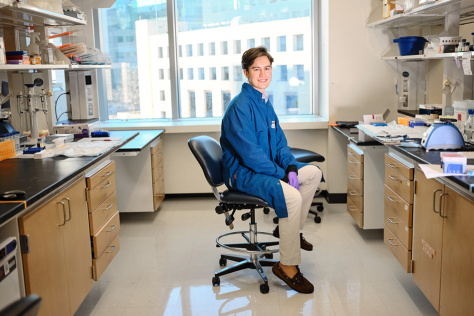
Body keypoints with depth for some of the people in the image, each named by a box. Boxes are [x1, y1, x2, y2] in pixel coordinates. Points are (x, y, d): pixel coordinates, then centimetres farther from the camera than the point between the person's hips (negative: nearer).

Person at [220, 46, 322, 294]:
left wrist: (291, 166, -5)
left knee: (313, 173, 15)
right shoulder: (240, 106, -19)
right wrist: (282, 174, -19)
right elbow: (250, 154, -25)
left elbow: (279, 142, 13)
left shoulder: (264, 103, 12)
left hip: (266, 168, 10)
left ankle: (288, 229, 23)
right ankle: (287, 266, -16)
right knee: (291, 196, -30)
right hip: (243, 173, -10)